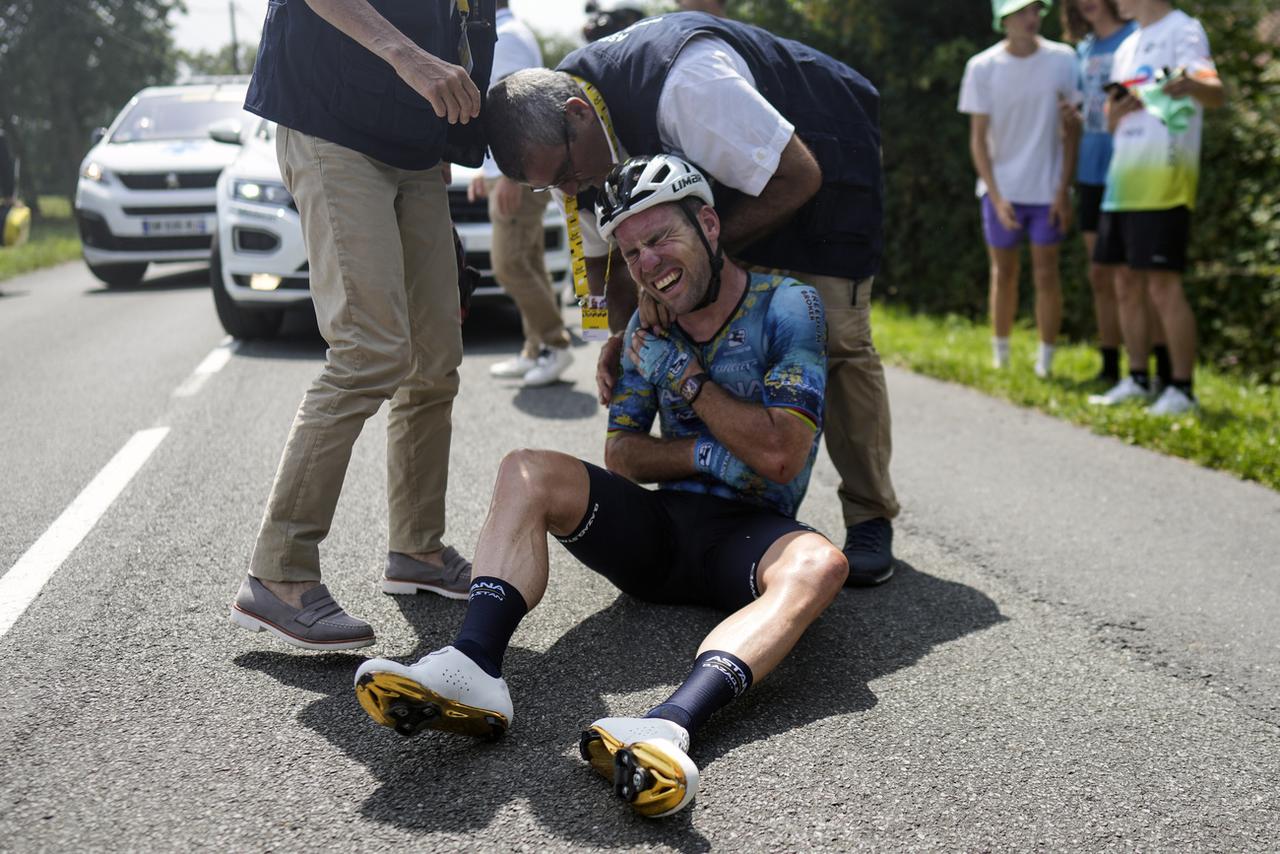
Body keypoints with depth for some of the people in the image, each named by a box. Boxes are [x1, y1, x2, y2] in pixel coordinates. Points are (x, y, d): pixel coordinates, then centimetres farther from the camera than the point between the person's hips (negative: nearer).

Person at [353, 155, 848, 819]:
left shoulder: (789, 307, -3)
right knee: (528, 472, -17)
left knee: (819, 564, -38)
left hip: (748, 532, -4)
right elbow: (621, 454, 9)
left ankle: (668, 726, -61)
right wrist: (707, 453, -8)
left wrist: (682, 375, -7)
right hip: (659, 524, 4)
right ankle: (474, 669, -40)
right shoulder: (647, 329, 12)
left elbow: (779, 455, -12)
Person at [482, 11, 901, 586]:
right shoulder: (559, 141, -15)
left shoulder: (683, 86, -41)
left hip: (815, 156, -7)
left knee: (836, 338, -13)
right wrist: (623, 335, -18)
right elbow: (606, 255, -1)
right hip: (722, 171, 7)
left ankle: (870, 521, -2)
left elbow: (797, 178, -32)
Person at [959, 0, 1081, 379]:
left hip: (1048, 190, 0)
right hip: (1002, 189, 0)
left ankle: (1046, 361, 11)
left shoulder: (1062, 59, -4)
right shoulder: (982, 67, -5)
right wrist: (996, 196, -11)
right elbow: (978, 138, -3)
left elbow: (1070, 130, 0)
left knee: (1046, 274, 1)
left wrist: (1064, 189, -6)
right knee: (1003, 275, 9)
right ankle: (1000, 358, 22)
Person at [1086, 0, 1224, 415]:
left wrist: (1190, 84, -44)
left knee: (1163, 286, -9)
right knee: (1127, 285, 11)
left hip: (1164, 182, -9)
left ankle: (1182, 389, -2)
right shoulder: (1127, 47, 19)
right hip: (1124, 180, 9)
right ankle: (1137, 381, 21)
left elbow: (1216, 93, -21)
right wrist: (1119, 108, -1)